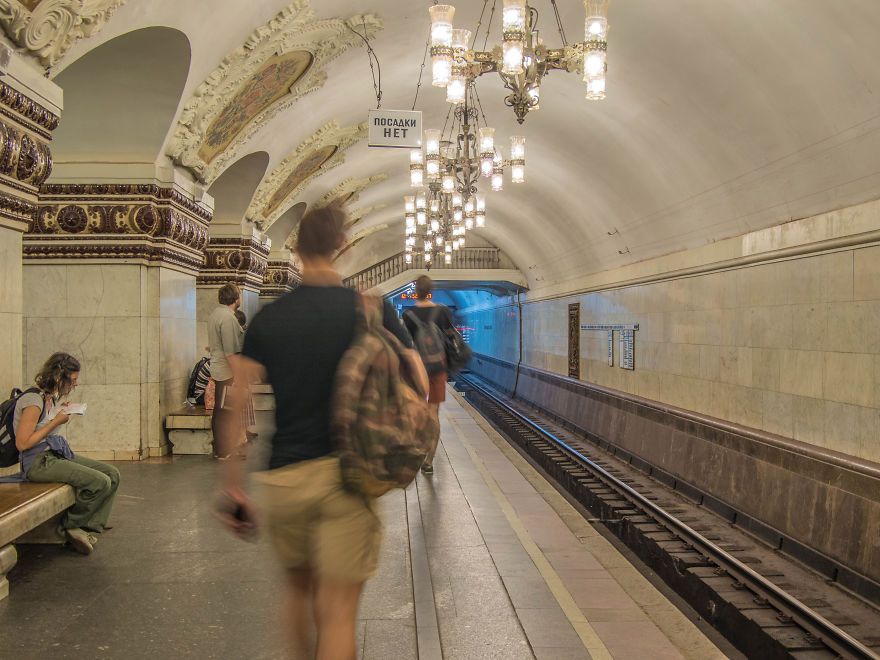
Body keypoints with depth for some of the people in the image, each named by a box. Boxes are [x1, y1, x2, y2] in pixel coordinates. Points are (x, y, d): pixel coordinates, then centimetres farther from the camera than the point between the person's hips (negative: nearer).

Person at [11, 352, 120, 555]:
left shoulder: (52, 397, 11)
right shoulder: (33, 401, -18)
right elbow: (22, 443, -21)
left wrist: (61, 411, 9)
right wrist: (56, 422, -16)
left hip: (58, 454, 10)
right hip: (38, 462, -10)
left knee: (112, 474, -4)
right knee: (100, 482, -22)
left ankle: (89, 527, -2)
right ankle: (70, 525, 1)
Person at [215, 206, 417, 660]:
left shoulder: (267, 318, 2)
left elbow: (239, 407, -2)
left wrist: (231, 486, 4)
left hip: (285, 477, 2)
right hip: (349, 474, -2)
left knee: (298, 588, 25)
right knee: (338, 612, 3)